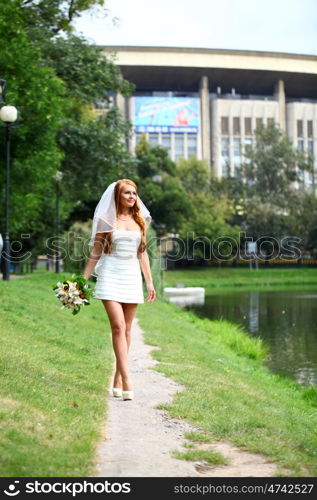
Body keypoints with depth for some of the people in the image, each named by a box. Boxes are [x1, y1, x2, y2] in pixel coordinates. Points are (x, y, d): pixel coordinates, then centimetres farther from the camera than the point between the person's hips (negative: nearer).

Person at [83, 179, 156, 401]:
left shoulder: (140, 220, 11)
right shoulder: (107, 220, 1)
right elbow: (96, 253, 4)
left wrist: (150, 282, 12)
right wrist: (83, 280, 0)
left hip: (132, 276, 4)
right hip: (110, 275, -4)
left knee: (126, 329, 5)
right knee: (118, 326, -14)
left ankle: (118, 378, 13)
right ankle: (126, 379, -18)